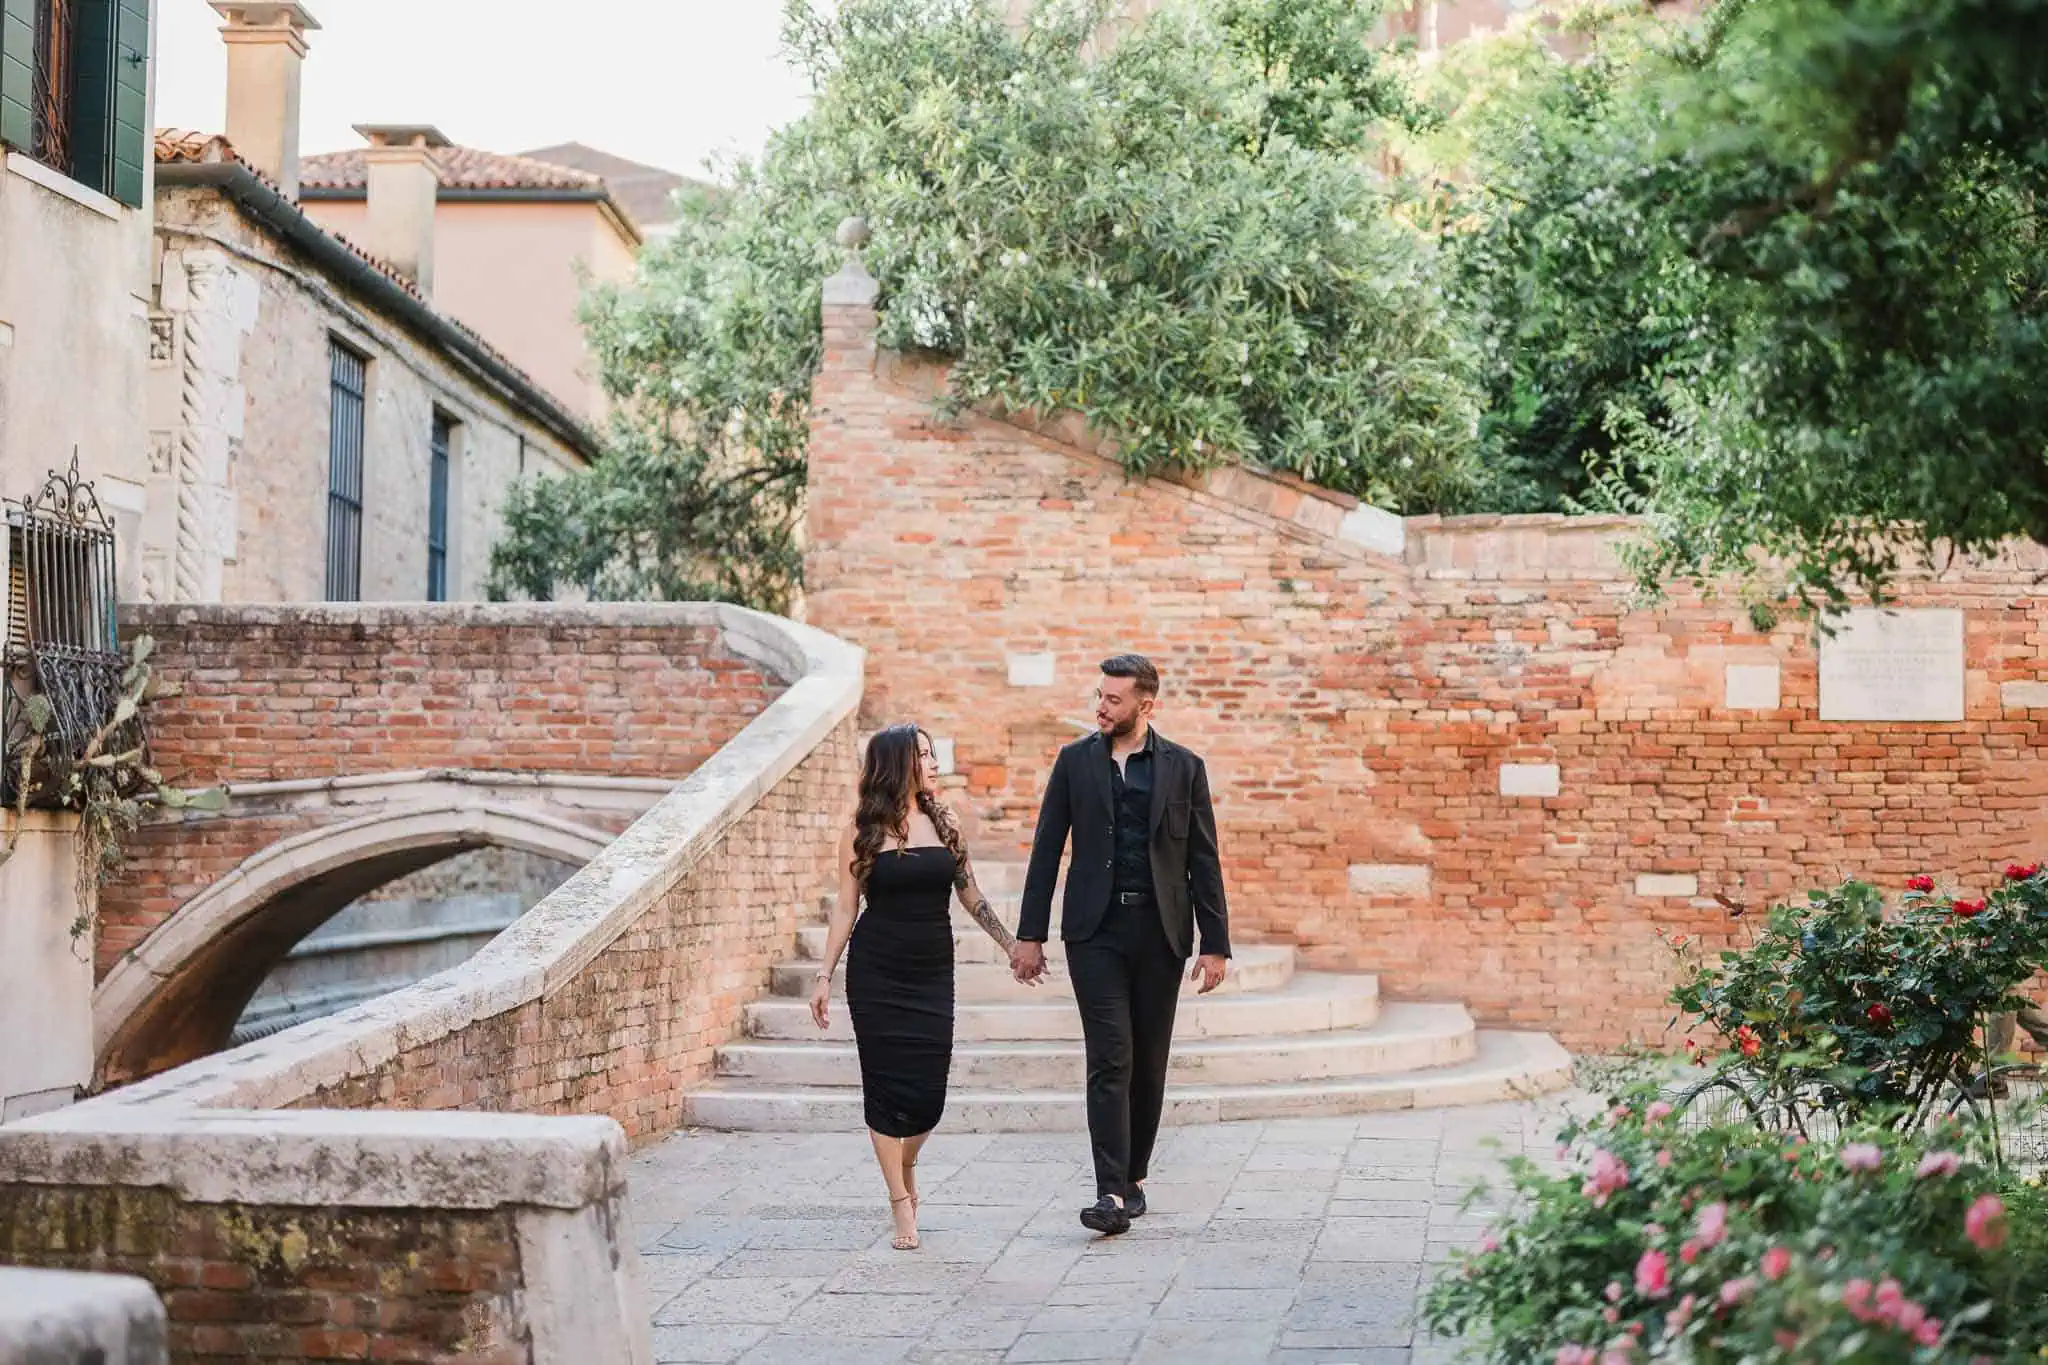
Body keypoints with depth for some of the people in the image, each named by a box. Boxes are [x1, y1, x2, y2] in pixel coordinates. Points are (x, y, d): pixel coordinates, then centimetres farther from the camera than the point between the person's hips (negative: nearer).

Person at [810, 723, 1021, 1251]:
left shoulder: (944, 823, 8)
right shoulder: (863, 832, -1)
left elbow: (971, 896, 14)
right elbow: (845, 909, 1)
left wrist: (1013, 945, 11)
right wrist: (824, 976, -3)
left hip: (933, 971, 3)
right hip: (876, 973, -3)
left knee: (929, 1089, 0)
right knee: (887, 1083, -1)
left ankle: (905, 1165, 31)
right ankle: (902, 1204, 8)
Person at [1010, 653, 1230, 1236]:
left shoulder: (1183, 767, 4)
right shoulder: (1075, 761, 5)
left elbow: (1203, 860, 4)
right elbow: (1047, 849, 6)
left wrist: (1215, 943, 0)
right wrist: (1030, 934, 1)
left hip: (1160, 932, 1)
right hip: (1095, 931, -1)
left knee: (1148, 1062, 8)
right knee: (1110, 1060, -9)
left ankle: (1134, 1176, 22)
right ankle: (1113, 1193, -14)